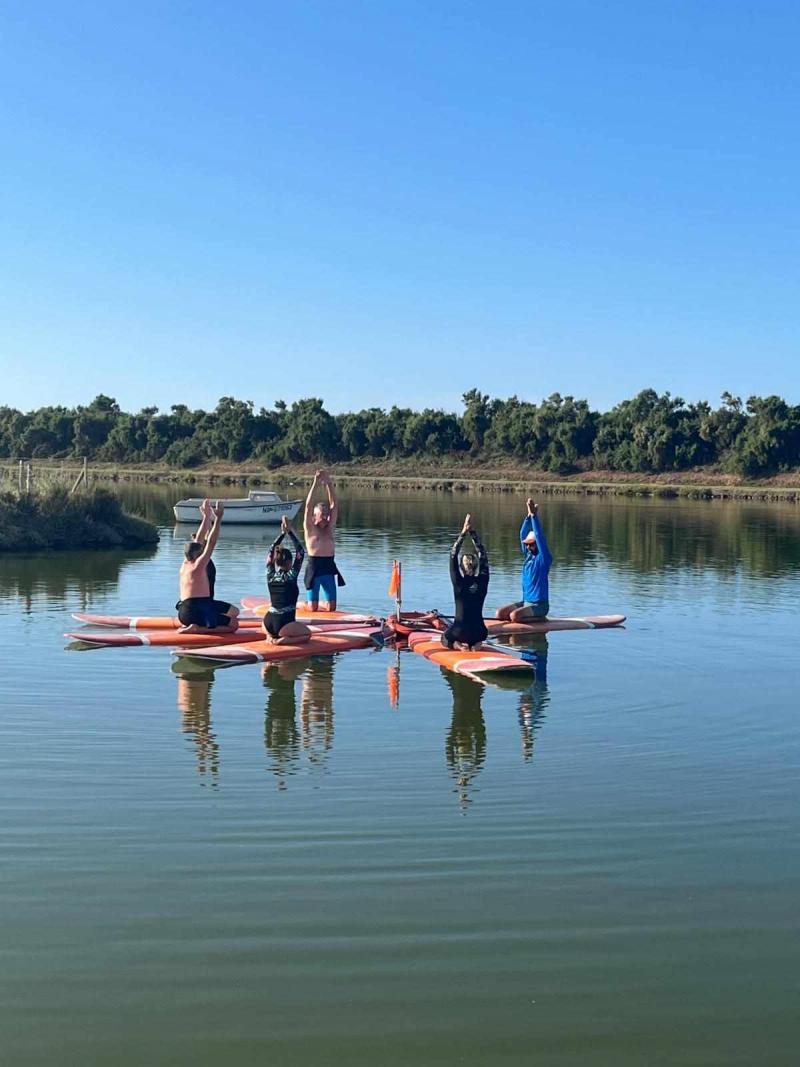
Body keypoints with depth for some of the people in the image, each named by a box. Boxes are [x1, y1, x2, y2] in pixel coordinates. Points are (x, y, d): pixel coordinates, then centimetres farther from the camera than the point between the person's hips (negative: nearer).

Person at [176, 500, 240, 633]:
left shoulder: (185, 565, 11)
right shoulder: (198, 566, -11)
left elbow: (199, 540, 17)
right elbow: (211, 543, -13)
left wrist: (206, 517, 20)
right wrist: (218, 518, -13)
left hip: (183, 613, 9)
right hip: (195, 612, -9)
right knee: (233, 624, -3)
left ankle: (188, 626, 11)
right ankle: (196, 629, -15)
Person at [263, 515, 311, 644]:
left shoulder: (270, 576, 5)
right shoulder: (291, 576, -6)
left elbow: (271, 552, 16)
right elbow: (301, 552, 0)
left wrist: (282, 533, 16)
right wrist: (289, 532, 2)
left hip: (268, 623, 5)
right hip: (282, 623, -5)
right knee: (307, 634, 17)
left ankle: (271, 636, 6)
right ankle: (282, 640, -8)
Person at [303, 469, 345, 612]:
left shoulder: (330, 528, 10)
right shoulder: (310, 528, 1)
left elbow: (334, 505, 4)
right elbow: (308, 505, -8)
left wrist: (328, 483, -3)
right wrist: (315, 483, -13)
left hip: (329, 568, 4)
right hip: (313, 566, -4)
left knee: (331, 608, 2)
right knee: (313, 608, 0)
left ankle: (320, 602, 34)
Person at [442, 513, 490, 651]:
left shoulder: (459, 582, -10)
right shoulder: (483, 581, -5)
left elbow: (453, 555, -6)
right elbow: (483, 556, 3)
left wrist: (463, 532, -6)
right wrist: (473, 532, 3)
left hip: (459, 631, -2)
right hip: (479, 632, 2)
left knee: (445, 638, 32)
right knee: (479, 637, 39)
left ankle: (457, 645, 0)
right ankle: (475, 644, 5)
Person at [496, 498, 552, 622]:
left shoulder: (543, 558, -11)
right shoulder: (528, 556, 9)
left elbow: (539, 537, -21)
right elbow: (523, 535, 5)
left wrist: (534, 515, -22)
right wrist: (529, 515, -4)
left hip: (539, 604, -7)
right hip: (525, 601, 7)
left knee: (514, 616, -30)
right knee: (500, 613, -10)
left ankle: (539, 618, -3)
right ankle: (533, 617, 3)